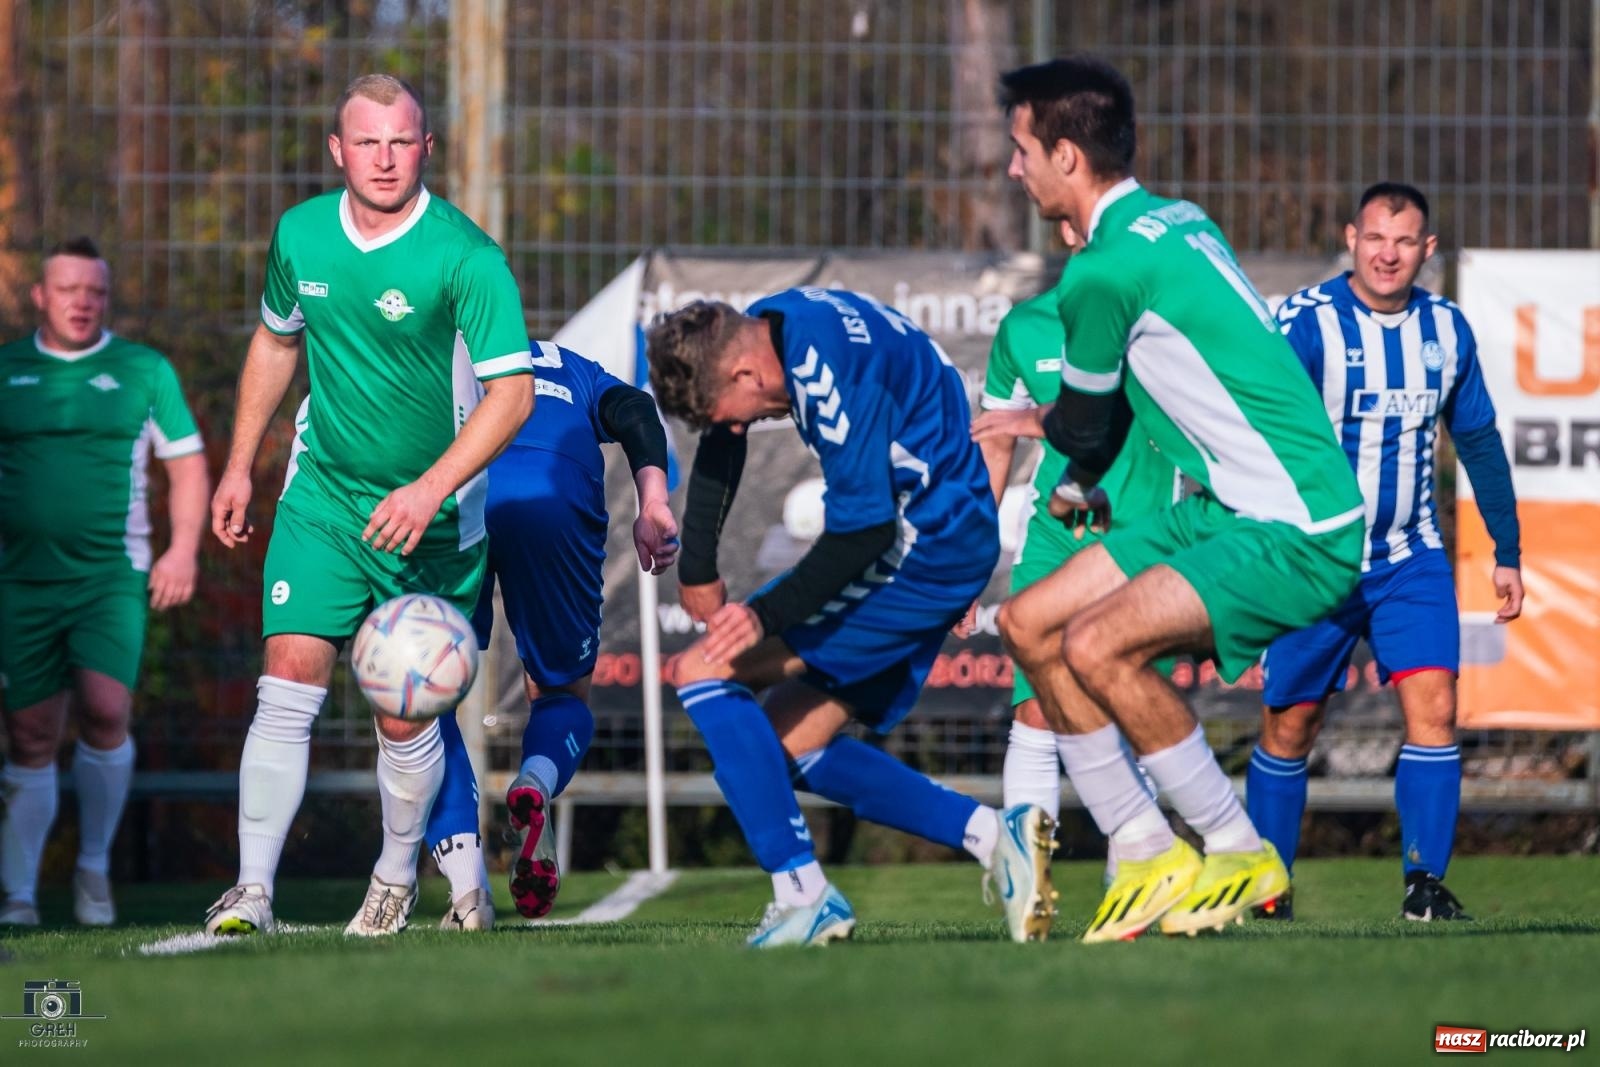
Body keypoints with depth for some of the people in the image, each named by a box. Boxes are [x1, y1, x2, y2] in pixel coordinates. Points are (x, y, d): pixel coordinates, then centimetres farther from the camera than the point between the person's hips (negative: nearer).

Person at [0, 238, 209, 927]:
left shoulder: (144, 371, 6)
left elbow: (187, 463, 9)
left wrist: (183, 549, -2)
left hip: (113, 576, -1)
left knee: (105, 709, -19)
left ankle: (95, 865, 0)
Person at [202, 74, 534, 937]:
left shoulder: (465, 257, -16)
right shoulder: (300, 235, 0)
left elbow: (511, 390, -19)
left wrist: (431, 489, -29)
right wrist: (240, 467, 18)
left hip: (429, 518, -3)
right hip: (321, 497, 3)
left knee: (405, 720, 3)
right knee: (288, 683, -13)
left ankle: (397, 876, 29)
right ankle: (252, 890, -14)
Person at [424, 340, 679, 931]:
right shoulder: (573, 371, 38)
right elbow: (632, 410, 16)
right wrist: (653, 500, 2)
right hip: (558, 500, 1)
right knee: (562, 694, 23)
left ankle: (466, 884, -6)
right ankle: (535, 785, -14)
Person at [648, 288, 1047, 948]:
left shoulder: (827, 375, -26)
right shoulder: (758, 330, 3)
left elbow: (865, 532, -25)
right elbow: (720, 447, 20)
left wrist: (766, 618, -22)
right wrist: (697, 570, 21)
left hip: (923, 544, -10)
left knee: (702, 671, -13)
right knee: (788, 748, 12)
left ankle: (803, 896, -16)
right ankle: (992, 835, 7)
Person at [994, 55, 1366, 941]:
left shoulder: (1104, 270, -18)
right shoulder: (1177, 223, 10)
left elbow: (1084, 426, -2)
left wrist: (1041, 424, 21)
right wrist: (1080, 482, 37)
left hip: (1296, 533, -10)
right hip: (1226, 510, 10)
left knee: (1097, 645, -26)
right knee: (1030, 626, 6)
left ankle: (1240, 856, -10)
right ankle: (1146, 858, 10)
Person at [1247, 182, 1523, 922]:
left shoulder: (1446, 329, 3)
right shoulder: (1307, 323, -13)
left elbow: (1479, 442, 14)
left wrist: (1507, 551, 16)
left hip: (1411, 557, 3)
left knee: (1433, 705, -13)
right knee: (1290, 726, 3)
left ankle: (1424, 881, -11)